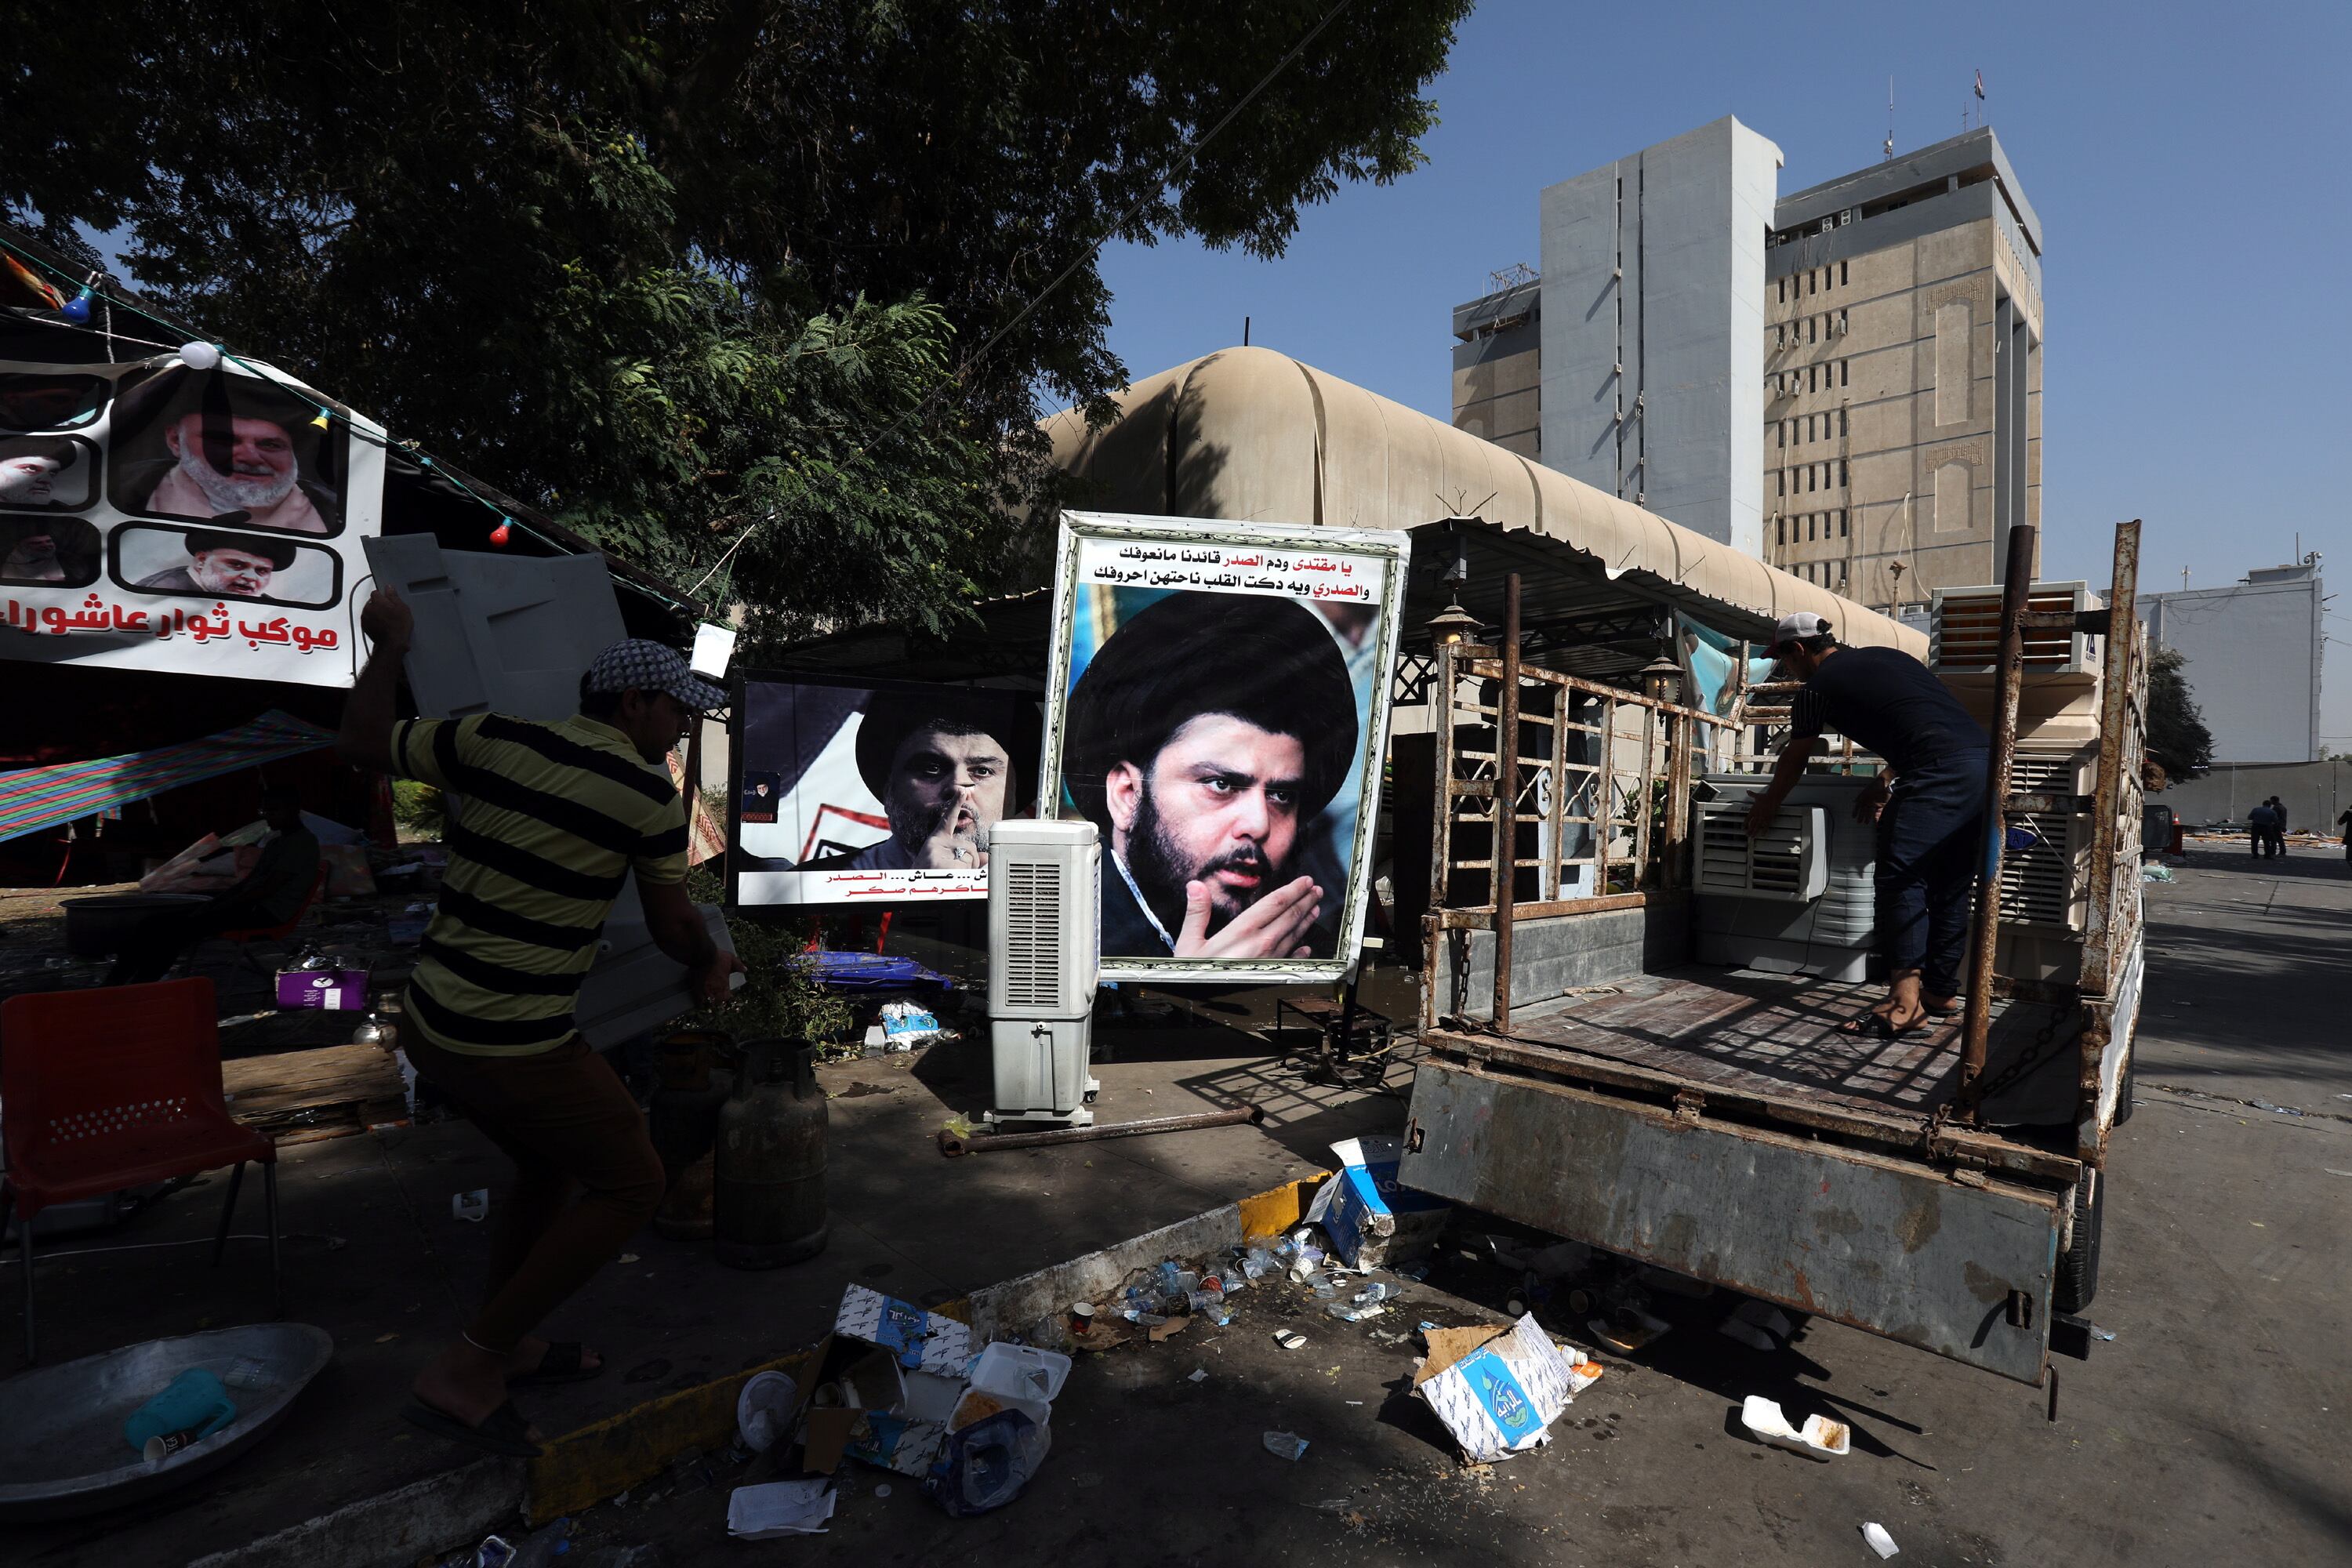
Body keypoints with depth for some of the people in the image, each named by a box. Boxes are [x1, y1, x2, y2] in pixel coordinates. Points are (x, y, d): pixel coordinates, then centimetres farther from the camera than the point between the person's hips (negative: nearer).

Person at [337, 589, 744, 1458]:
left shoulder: (497, 736, 0)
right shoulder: (650, 794, -12)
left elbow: (363, 745, 14)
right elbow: (673, 927, -1)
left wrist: (388, 648, 23)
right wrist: (709, 967, 20)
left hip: (428, 1019, 8)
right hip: (513, 1046, -8)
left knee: (552, 1165, 27)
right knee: (631, 1183, 10)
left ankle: (509, 1346, 42)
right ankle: (463, 1373, 15)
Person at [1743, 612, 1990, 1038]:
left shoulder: (1818, 687, 5)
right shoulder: (1886, 656, 26)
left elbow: (1793, 761, 17)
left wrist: (1765, 807, 32)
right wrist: (1885, 785, 27)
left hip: (1940, 772, -8)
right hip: (1984, 762, 9)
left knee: (1902, 878, -12)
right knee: (1952, 887, 14)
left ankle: (1905, 997, -20)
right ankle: (1942, 991, 22)